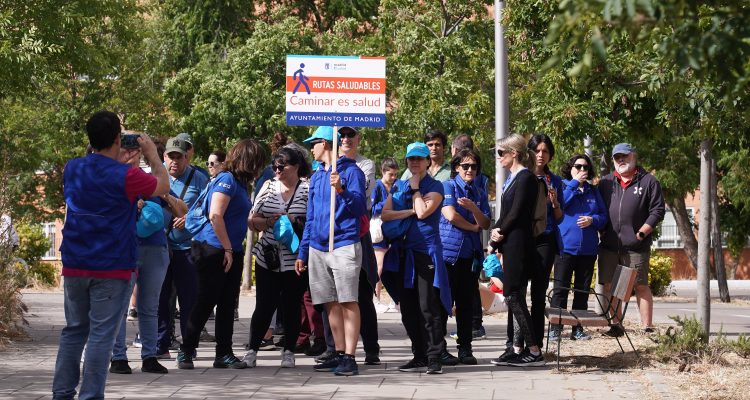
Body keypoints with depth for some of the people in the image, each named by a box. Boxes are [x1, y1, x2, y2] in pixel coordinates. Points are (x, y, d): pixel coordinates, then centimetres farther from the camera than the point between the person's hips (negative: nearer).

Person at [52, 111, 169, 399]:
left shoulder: (72, 169, 4)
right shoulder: (125, 177, -13)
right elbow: (163, 186, 4)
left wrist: (118, 162, 20)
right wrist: (153, 155, 14)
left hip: (74, 267, 6)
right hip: (111, 269, -5)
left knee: (73, 331, 14)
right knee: (101, 335, -2)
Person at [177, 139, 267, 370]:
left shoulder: (240, 184, 16)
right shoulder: (227, 180, -13)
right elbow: (215, 216, -21)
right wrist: (227, 249, -18)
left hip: (231, 252, 9)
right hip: (214, 249, -9)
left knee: (228, 304, 8)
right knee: (206, 302, -4)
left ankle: (224, 354, 13)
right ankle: (186, 351, 5)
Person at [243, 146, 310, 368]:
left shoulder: (308, 190, 1)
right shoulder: (268, 187, 11)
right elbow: (252, 222, 9)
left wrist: (294, 221, -14)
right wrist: (270, 221, -8)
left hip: (296, 259, -2)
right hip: (268, 258, 2)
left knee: (292, 306, 5)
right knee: (264, 306, 0)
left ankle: (288, 352, 16)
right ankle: (252, 350, 8)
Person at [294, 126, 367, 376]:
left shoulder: (350, 171, -2)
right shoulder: (317, 176, 19)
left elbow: (360, 209, -10)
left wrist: (342, 190, -27)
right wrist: (303, 252, 19)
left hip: (344, 245, -7)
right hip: (318, 248, 7)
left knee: (348, 302, -9)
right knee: (330, 304, 7)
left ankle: (350, 358, -11)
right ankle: (339, 354, 12)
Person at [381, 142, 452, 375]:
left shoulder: (435, 187, 2)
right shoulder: (398, 187, 17)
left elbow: (423, 211, -14)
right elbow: (385, 214, 4)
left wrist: (415, 187, -2)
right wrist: (409, 212, -7)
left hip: (426, 252, -6)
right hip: (403, 253, 6)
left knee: (428, 308, -10)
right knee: (408, 310, 6)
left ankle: (434, 358, -7)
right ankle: (420, 357, 13)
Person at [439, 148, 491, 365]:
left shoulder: (480, 193, 16)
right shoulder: (448, 187, 0)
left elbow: (485, 224, 6)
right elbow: (451, 215, -13)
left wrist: (473, 207, -12)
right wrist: (473, 227, -1)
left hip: (471, 253, 5)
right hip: (449, 251, -5)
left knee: (467, 302, 6)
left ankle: (465, 348, 12)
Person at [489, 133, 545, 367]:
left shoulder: (526, 178, -12)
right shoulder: (512, 179, 17)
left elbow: (516, 213, -16)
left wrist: (498, 236, -6)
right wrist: (496, 232, -2)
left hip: (518, 243, -10)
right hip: (509, 245, 10)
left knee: (514, 296, -11)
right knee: (513, 297, 10)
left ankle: (534, 352, -10)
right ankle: (516, 349, 14)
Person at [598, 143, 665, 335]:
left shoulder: (648, 181, 4)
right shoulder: (605, 182, 16)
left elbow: (657, 211, -1)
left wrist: (641, 233, -9)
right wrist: (602, 231, 3)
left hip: (636, 246, -4)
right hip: (609, 245, 4)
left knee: (641, 286, -2)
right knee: (609, 286, 4)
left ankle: (647, 327, 0)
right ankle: (616, 326, 13)